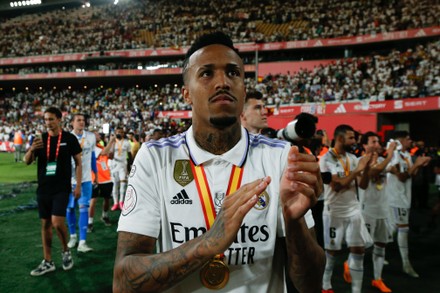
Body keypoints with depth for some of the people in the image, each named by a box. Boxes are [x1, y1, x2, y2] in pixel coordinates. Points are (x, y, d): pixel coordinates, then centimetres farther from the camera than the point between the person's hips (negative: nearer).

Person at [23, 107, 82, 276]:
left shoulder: (69, 138, -5)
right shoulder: (40, 139, 5)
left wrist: (78, 185, -5)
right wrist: (31, 149, -20)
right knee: (45, 224, 9)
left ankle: (66, 251, 13)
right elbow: (27, 162, 2)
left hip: (62, 188, -4)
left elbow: (78, 162, 0)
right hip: (43, 189, 5)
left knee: (57, 222, -15)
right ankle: (48, 262, 20)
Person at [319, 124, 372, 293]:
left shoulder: (352, 158, 6)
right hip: (334, 212, -5)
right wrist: (357, 170, -21)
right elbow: (337, 185, -23)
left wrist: (367, 167, -10)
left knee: (359, 249, 3)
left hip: (354, 210, 5)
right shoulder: (326, 159, -14)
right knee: (331, 250, 9)